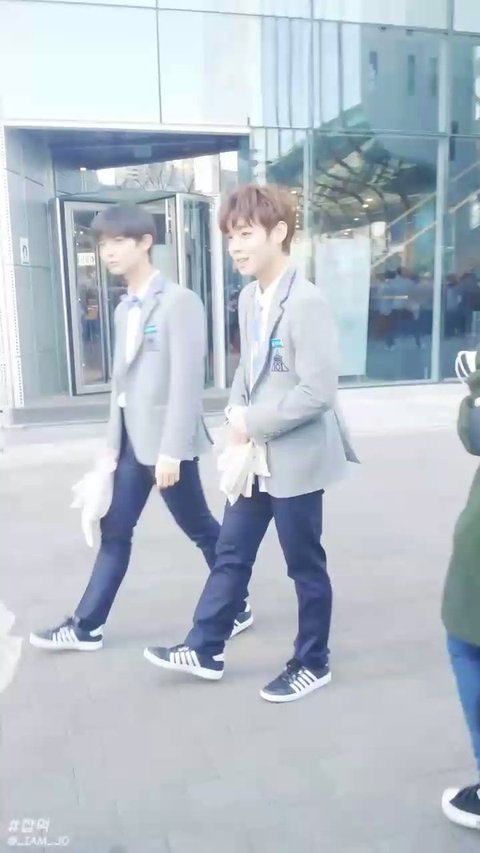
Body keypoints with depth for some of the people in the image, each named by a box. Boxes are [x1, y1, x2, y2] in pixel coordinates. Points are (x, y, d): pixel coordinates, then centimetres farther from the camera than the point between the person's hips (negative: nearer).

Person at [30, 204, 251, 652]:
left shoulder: (179, 301, -12)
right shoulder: (124, 309, 14)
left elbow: (187, 380, -18)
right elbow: (122, 381, 16)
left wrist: (172, 449, -21)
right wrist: (112, 443, 15)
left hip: (165, 437, -8)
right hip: (132, 437, 8)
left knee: (200, 528, 7)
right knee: (114, 530, 12)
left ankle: (236, 608, 26)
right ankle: (86, 626, 23)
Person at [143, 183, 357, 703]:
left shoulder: (305, 302, -20)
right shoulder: (248, 298, 7)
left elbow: (318, 392, -24)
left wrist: (253, 424, -17)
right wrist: (236, 416, -3)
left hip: (295, 459, -8)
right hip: (254, 455, 8)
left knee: (305, 565, 9)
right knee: (231, 553, 16)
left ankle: (312, 664, 29)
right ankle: (205, 650, 31)